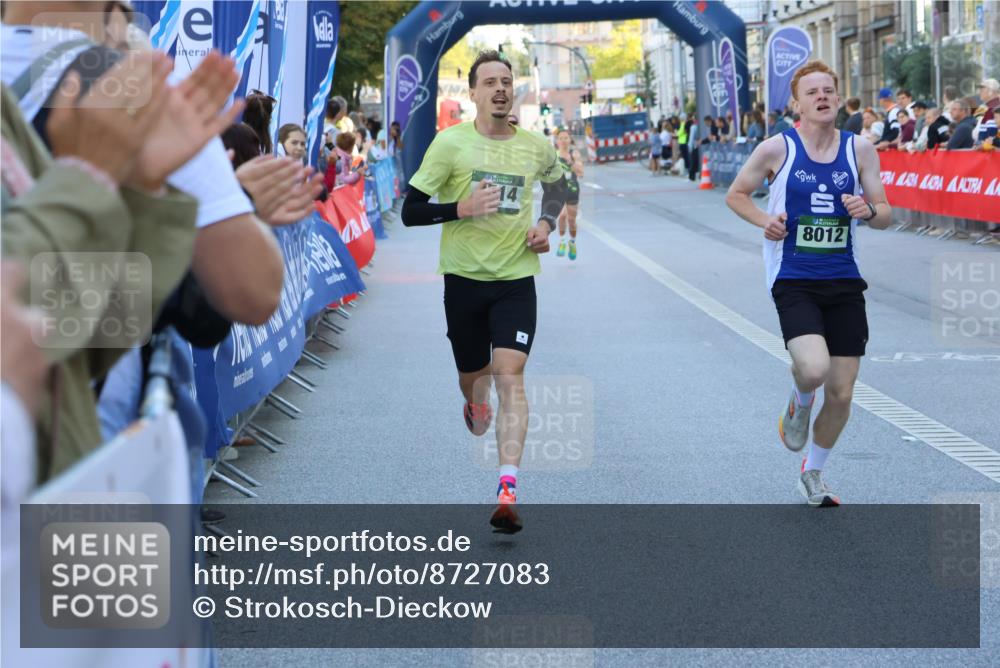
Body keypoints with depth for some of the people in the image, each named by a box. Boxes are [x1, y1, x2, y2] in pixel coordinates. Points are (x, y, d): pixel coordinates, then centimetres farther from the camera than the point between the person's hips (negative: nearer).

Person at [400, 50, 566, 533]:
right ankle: (475, 402, 54)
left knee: (510, 375, -15)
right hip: (464, 276, 0)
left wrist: (546, 223, 7)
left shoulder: (537, 148, 2)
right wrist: (461, 209, -21)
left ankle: (508, 489, -19)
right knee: (473, 373, 14)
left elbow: (555, 183, 26)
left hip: (516, 279, 0)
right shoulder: (450, 143, -7)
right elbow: (410, 211, -6)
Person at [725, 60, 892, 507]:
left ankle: (812, 477, 29)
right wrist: (763, 220, -11)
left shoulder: (860, 151, 3)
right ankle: (799, 406, 11)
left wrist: (869, 210, -16)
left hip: (844, 281, 3)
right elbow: (736, 194, 9)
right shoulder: (777, 149, -4)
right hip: (793, 281, -3)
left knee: (841, 393, 5)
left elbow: (885, 216, 8)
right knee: (813, 368, -28)